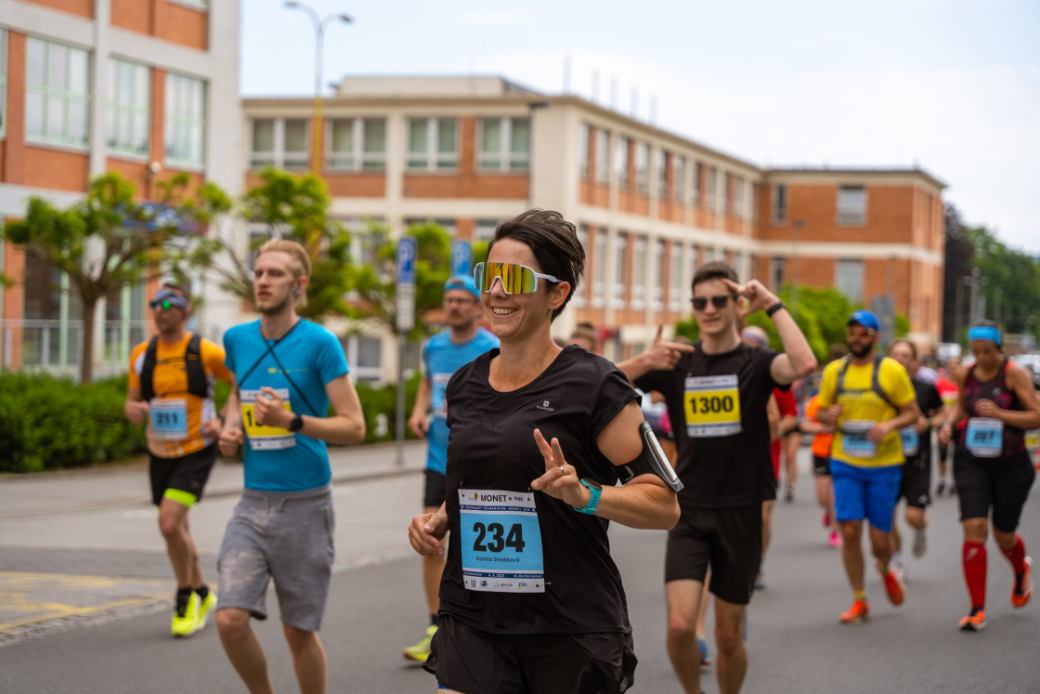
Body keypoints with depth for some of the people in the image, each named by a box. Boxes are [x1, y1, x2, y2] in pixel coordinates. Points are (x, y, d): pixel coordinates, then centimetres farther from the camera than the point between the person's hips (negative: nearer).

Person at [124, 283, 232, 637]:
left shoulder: (207, 352, -10)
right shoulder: (141, 355, 2)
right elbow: (131, 401, 11)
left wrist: (223, 421, -14)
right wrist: (133, 410, -13)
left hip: (196, 452, -5)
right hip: (160, 454, 5)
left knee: (169, 523, -20)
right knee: (177, 529, 14)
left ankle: (186, 595, 2)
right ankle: (202, 595, 35)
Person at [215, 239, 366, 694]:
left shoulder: (319, 343, -9)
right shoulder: (238, 339, 6)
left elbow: (354, 426, -10)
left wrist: (292, 421, -23)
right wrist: (230, 427, 7)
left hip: (305, 504, -4)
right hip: (253, 503, 4)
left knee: (299, 632, 5)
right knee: (231, 619, -9)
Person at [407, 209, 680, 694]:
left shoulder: (592, 386, -8)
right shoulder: (464, 386, 10)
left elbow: (665, 505, -8)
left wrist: (584, 494, -23)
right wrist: (439, 521, 6)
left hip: (572, 631, -4)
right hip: (472, 623, 4)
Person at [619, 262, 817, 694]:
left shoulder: (755, 363, -2)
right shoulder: (676, 363, 6)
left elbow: (804, 364, -26)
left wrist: (773, 305, -16)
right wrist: (644, 362, -18)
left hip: (740, 512, -1)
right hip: (688, 512, 1)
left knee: (728, 637, 7)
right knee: (680, 626, -13)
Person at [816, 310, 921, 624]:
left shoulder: (893, 371, -4)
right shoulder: (833, 371, 5)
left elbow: (913, 413, -1)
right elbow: (821, 412, 14)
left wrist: (889, 425, -20)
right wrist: (828, 417, -11)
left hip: (883, 465, -2)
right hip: (845, 465, 2)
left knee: (880, 540, 2)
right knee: (850, 531, -9)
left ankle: (885, 570, 39)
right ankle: (859, 600, 6)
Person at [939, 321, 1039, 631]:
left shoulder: (1013, 373, -11)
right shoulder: (967, 374, 1)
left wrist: (999, 413, -24)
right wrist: (949, 423, 0)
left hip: (1010, 464, -2)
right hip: (972, 462, 2)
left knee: (1004, 536, 9)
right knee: (974, 530, -12)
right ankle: (977, 610, -5)